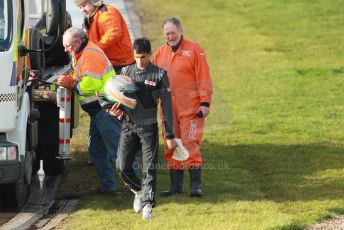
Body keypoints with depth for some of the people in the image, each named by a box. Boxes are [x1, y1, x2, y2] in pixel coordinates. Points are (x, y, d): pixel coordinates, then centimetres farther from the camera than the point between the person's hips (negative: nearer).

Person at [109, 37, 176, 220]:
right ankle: (139, 191, 24)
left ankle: (147, 205, -8)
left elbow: (166, 106, -2)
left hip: (149, 127, -3)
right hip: (128, 126, 3)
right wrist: (114, 108, -7)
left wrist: (169, 135, -5)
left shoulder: (159, 75, -3)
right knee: (123, 167, -1)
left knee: (149, 168, -8)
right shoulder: (126, 71, 7)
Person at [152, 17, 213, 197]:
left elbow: (204, 78, -5)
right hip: (168, 108, 5)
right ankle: (176, 184, 12)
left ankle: (195, 184, -7)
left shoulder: (193, 50, -2)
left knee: (190, 143, -10)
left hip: (190, 108, -5)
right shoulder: (160, 53, 13)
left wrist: (205, 103, -11)